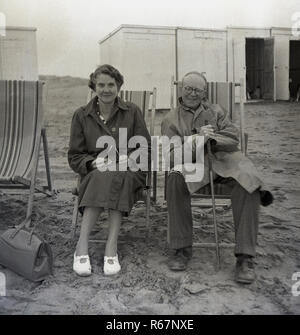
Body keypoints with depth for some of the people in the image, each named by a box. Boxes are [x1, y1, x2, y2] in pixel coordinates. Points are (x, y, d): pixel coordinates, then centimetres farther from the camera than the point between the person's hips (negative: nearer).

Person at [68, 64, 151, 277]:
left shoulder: (132, 112, 9)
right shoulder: (81, 116, 10)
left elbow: (146, 149, 7)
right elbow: (74, 157, 8)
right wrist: (94, 162, -14)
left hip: (129, 172, 0)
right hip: (94, 172, 0)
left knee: (114, 177, -36)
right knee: (102, 176, -36)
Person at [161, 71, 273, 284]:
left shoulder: (216, 111, 20)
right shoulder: (171, 120, 15)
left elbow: (233, 139, 8)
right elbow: (172, 155, 1)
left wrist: (212, 138, -13)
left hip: (223, 159, 1)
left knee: (247, 179, -31)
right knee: (175, 179, -35)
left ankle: (245, 255, -28)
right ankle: (183, 248, -22)